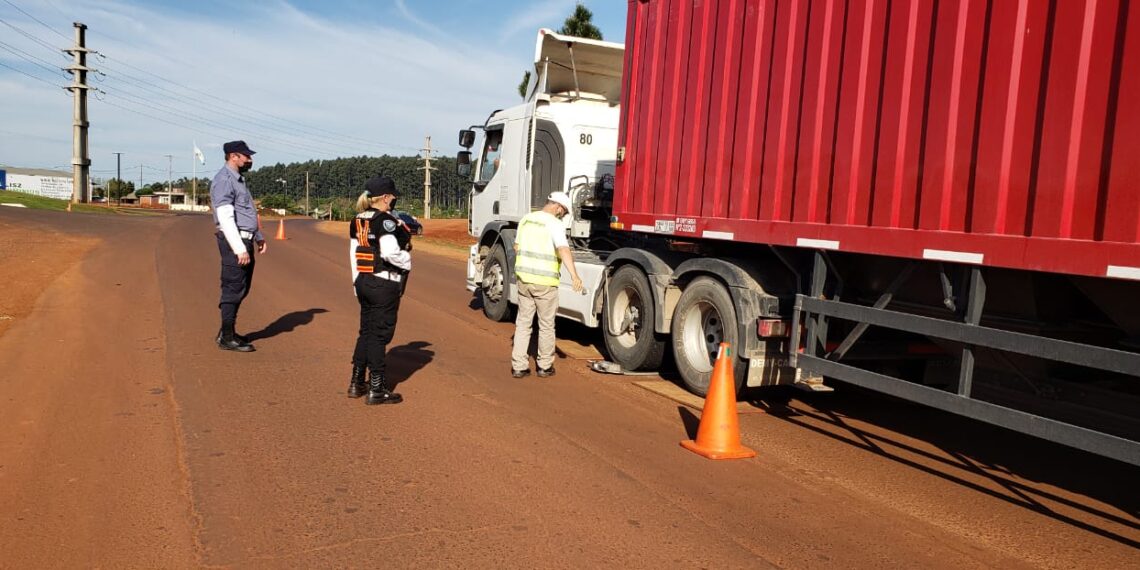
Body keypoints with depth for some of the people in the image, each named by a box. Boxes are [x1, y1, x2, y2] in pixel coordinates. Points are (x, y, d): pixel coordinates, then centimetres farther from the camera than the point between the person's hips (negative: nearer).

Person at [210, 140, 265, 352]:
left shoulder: (239, 179, 19)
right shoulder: (224, 179, -12)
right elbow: (225, 217, -20)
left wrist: (259, 237, 22)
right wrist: (239, 249, -24)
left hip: (245, 240, 10)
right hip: (234, 241, -10)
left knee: (241, 289, 14)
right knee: (233, 289, -5)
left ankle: (227, 332, 24)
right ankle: (227, 338, 3)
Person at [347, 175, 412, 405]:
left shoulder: (357, 222, 10)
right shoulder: (386, 221, -16)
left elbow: (353, 254, 13)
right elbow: (390, 253, -27)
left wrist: (357, 283, 19)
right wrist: (407, 260, -7)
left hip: (364, 282, 8)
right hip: (384, 285, -8)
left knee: (366, 331, 18)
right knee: (380, 334, -1)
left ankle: (356, 383, 26)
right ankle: (376, 390, 7)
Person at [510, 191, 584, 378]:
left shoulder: (526, 219, 8)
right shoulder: (555, 224, -14)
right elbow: (563, 249, -30)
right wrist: (574, 275, -41)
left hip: (523, 278, 6)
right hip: (545, 282, -6)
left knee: (523, 322, 12)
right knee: (546, 325, 9)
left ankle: (518, 366, 11)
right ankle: (544, 366, 20)